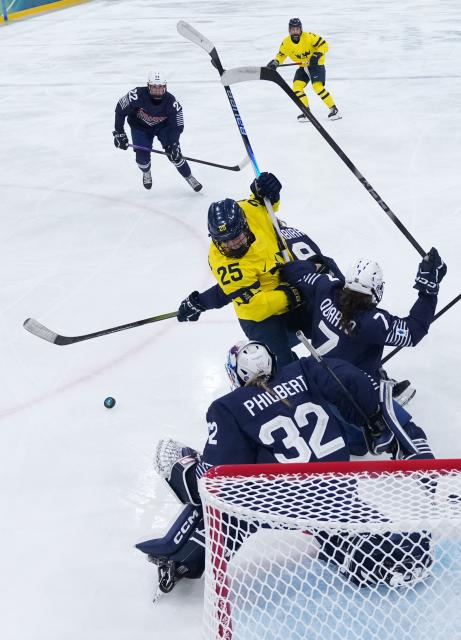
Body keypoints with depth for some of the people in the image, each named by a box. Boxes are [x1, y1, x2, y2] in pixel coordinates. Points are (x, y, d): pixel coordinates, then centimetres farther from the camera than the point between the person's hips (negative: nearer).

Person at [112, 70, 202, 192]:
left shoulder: (171, 102, -29)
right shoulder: (137, 95, -34)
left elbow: (177, 126, -20)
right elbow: (120, 109, -21)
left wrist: (173, 144, -33)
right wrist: (119, 133, -20)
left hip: (163, 126, 0)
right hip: (140, 127, 0)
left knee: (173, 153, -11)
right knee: (142, 157, -10)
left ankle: (189, 177, 12)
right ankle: (146, 173, 27)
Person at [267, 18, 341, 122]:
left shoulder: (309, 37, -22)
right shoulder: (286, 43, -8)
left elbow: (323, 44, -17)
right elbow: (281, 54, 7)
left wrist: (317, 55, -30)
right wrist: (275, 62, -11)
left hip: (316, 64, -6)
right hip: (303, 67, 6)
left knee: (317, 86, -22)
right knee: (296, 86, -9)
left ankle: (334, 109, -12)